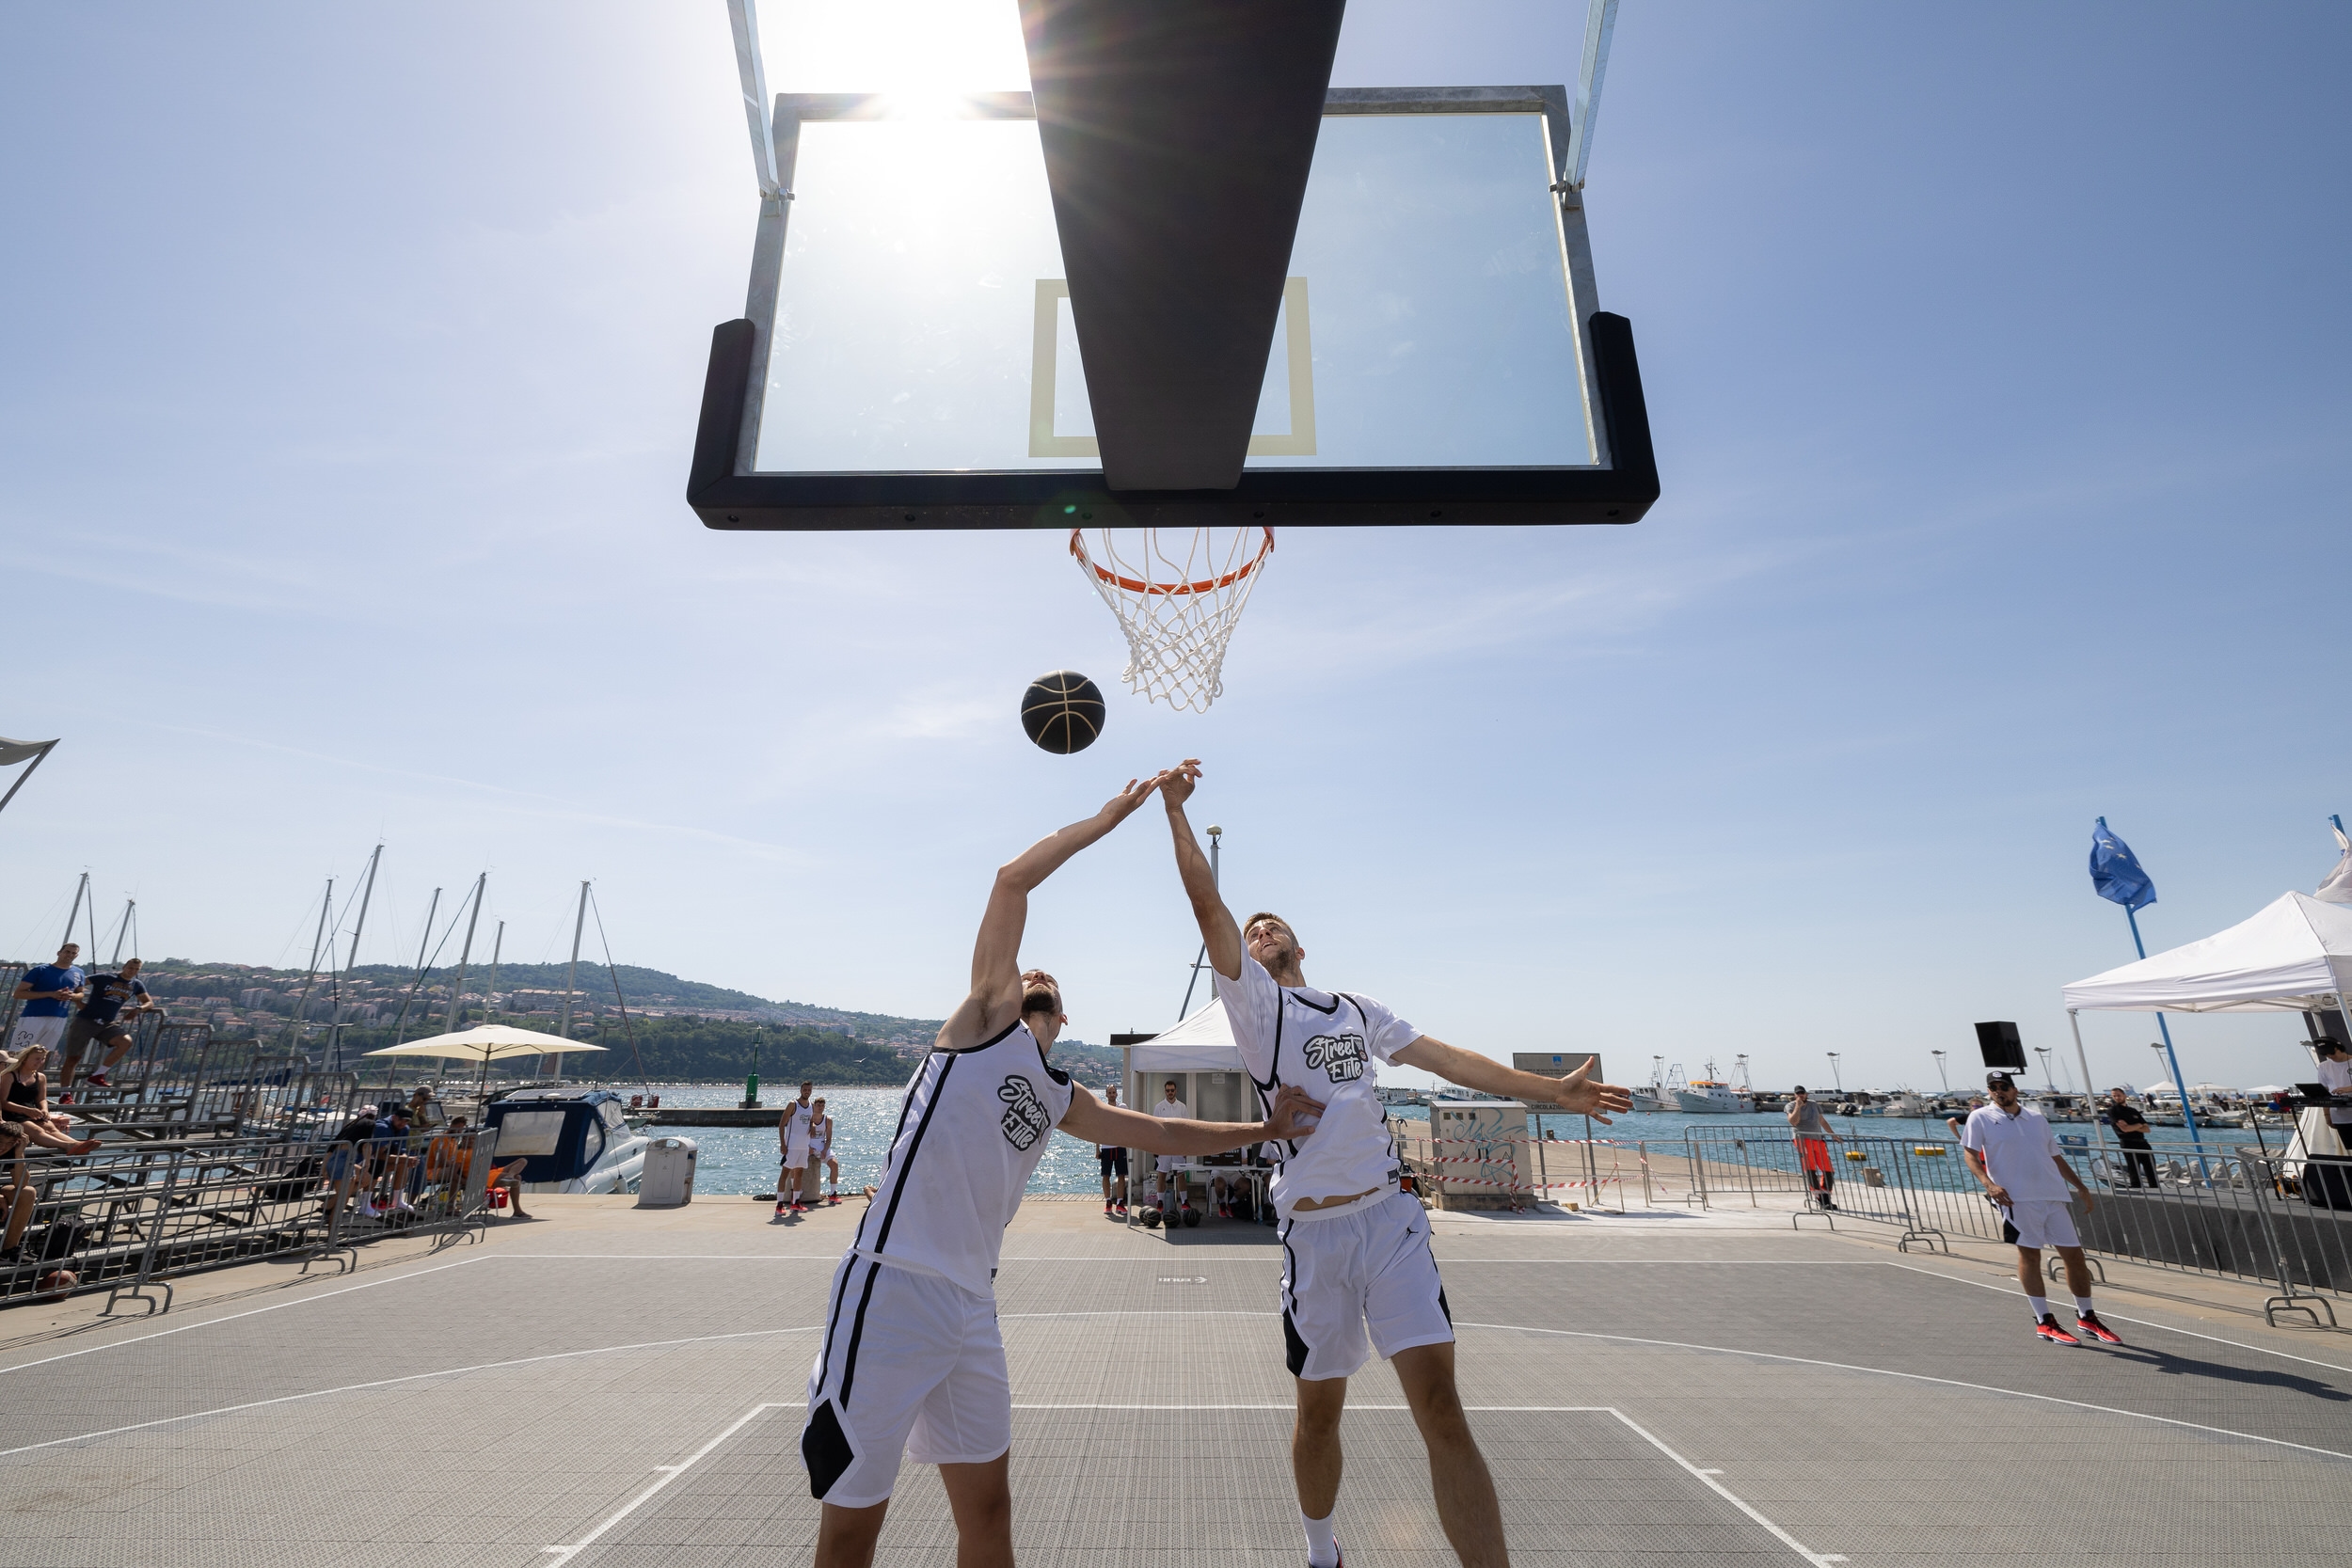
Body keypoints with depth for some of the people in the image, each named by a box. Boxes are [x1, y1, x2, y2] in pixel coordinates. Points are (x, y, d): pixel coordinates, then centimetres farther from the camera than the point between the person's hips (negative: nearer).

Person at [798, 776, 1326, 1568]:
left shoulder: (1064, 1100, 18)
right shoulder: (986, 1016, 0)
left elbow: (1163, 1133, 28)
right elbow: (1013, 878, -9)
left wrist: (1264, 1130, 28)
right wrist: (1109, 816, -3)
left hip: (972, 1307, 7)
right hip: (891, 1291, -7)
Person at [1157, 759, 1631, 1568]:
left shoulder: (1358, 1009, 16)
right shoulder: (1253, 1001, 2)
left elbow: (1445, 1056, 10)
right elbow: (1207, 904, -8)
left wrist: (1548, 1089, 2)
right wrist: (1176, 811, -11)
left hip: (1392, 1218, 2)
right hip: (1315, 1230, -2)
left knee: (1440, 1407, -7)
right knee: (1320, 1411, 11)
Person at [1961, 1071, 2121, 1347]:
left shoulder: (2036, 1118, 13)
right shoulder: (1980, 1118, -1)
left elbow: (2055, 1157, 22)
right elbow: (1970, 1155, -4)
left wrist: (2081, 1188, 17)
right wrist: (1988, 1183, -17)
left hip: (2054, 1196, 4)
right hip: (2017, 1198, -4)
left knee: (2074, 1254, 8)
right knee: (2029, 1254, 1)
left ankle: (2086, 1317, 27)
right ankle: (2044, 1323, 11)